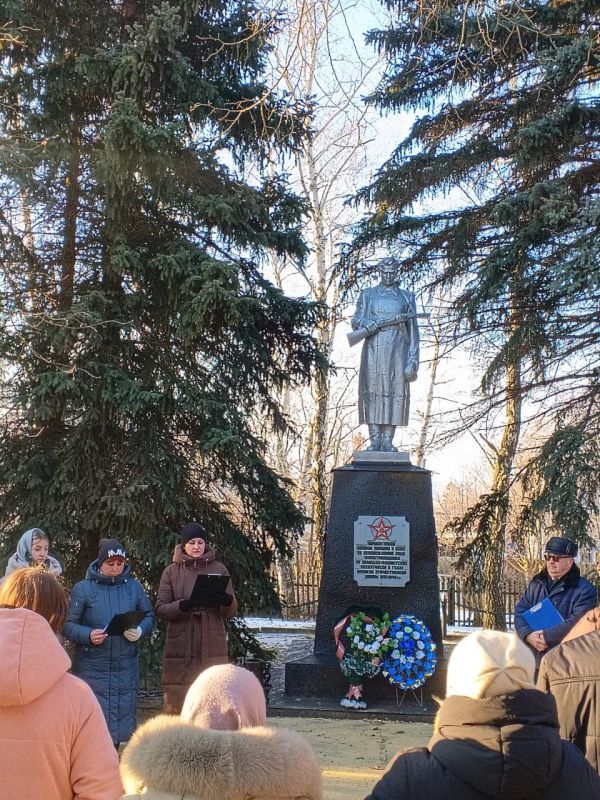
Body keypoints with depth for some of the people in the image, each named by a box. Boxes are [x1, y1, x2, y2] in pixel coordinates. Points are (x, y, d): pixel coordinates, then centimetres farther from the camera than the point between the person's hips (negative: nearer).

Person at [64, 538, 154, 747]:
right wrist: (88, 635, -22)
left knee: (122, 715, 8)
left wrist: (141, 630, -8)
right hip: (91, 666, -3)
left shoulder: (134, 586, 6)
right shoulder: (83, 588, -2)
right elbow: (69, 624, -3)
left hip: (125, 667, 3)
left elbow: (149, 616, 13)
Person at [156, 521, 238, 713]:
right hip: (181, 647, 0)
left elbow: (231, 612, 7)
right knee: (177, 700, -1)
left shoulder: (219, 569, 9)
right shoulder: (172, 571, 8)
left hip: (213, 647, 0)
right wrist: (181, 606, -19)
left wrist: (227, 602, -17)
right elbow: (160, 609, 1)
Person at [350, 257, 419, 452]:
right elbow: (355, 321, 11)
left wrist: (413, 356, 0)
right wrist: (367, 323, -13)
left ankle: (388, 441, -5)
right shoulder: (367, 295, 15)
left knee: (395, 391, -6)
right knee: (373, 391, -6)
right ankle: (375, 440, -4)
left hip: (397, 351, 0)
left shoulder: (406, 297, 14)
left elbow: (413, 329, 10)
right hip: (374, 350, 0)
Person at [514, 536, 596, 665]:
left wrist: (546, 637, -20)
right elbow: (520, 611, 7)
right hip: (533, 657, 5)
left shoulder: (584, 590, -5)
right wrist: (528, 635, -13)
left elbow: (577, 622, -18)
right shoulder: (535, 584, 14)